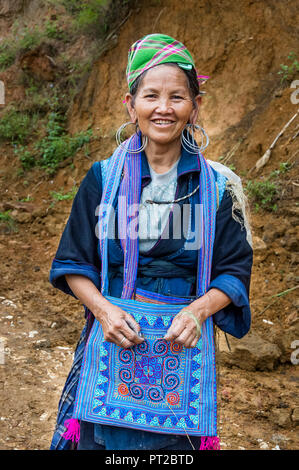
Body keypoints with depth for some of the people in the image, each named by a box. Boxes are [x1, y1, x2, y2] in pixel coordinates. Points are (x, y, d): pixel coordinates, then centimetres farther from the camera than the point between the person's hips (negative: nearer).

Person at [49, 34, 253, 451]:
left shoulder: (216, 188, -2)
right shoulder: (103, 179, -1)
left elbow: (234, 270, 1)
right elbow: (73, 263, 1)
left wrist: (199, 310, -17)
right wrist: (103, 309, -16)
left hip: (183, 339, 0)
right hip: (114, 335, 0)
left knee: (175, 439, 12)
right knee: (104, 435, 11)